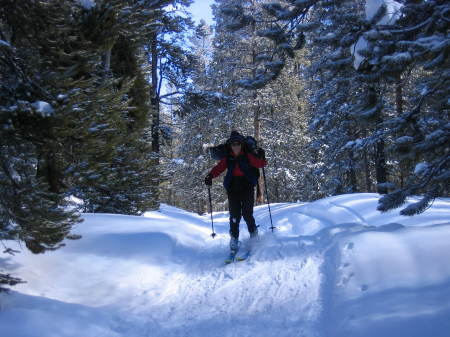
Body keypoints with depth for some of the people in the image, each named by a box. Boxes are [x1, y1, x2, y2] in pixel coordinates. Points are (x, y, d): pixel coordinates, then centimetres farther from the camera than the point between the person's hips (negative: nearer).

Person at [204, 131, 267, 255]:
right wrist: (210, 176, -18)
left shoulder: (248, 156, 4)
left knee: (247, 213, -9)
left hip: (247, 187, -2)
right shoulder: (227, 159, 9)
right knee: (234, 215, -3)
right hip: (233, 189, 2)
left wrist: (261, 157, -20)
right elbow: (218, 168, -1)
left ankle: (254, 235, 11)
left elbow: (260, 164, 0)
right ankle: (234, 240, 3)